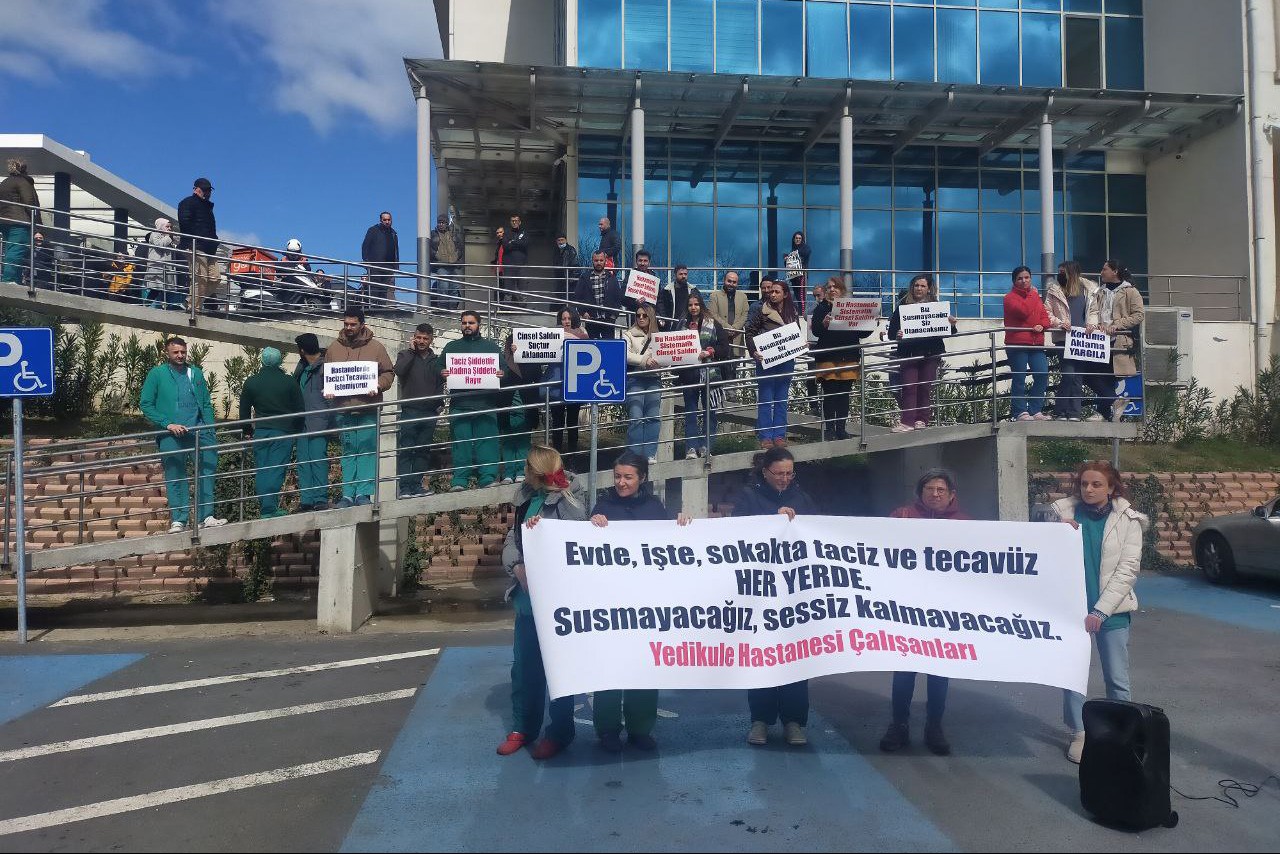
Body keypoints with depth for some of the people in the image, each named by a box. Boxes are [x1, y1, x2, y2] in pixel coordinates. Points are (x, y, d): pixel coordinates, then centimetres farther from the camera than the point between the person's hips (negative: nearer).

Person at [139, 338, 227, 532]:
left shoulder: (196, 373, 15)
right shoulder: (157, 374, 5)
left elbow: (206, 404, 16)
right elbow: (145, 404, 0)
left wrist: (210, 429, 3)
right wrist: (168, 424, -11)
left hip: (197, 432, 3)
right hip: (171, 436, -2)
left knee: (208, 467, -8)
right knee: (175, 478, 1)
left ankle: (206, 517, -4)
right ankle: (178, 520, 6)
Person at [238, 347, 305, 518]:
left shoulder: (251, 382, 3)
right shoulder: (290, 382, -3)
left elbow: (244, 410, 9)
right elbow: (300, 409, 2)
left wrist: (247, 431, 22)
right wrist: (294, 429, 15)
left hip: (260, 432, 2)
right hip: (284, 433, -2)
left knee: (261, 471, 7)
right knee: (276, 470, -4)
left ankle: (264, 509, 6)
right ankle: (270, 509, -10)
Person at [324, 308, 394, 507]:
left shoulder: (376, 348, 2)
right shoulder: (333, 348, 8)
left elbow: (389, 373, 4)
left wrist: (378, 385, -13)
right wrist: (327, 390, -4)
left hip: (369, 410, -2)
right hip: (343, 409, 2)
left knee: (367, 451, -1)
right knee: (348, 452, 7)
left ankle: (364, 493, 3)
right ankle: (348, 494, 10)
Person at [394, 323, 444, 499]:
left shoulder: (436, 360, 14)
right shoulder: (405, 355, 3)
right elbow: (399, 371, -18)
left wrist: (440, 404, 6)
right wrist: (411, 350, -11)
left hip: (430, 412, 4)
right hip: (410, 411, -4)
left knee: (423, 451, 7)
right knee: (405, 450, -5)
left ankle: (416, 485, 13)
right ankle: (404, 487, -4)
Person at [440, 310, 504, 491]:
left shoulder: (491, 346, 15)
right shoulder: (451, 346, 17)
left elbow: (504, 368, 13)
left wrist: (501, 374, -10)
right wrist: (441, 374, -8)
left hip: (485, 404, 0)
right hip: (459, 404, 1)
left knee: (486, 441, -4)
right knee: (461, 442, -2)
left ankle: (488, 479, 1)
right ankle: (459, 480, 1)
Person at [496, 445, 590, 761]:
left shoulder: (569, 500, -13)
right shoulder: (526, 496, 6)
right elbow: (511, 539, 6)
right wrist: (517, 568, -10)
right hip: (527, 595, 6)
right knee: (523, 664, 14)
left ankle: (559, 732, 21)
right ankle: (523, 727, 29)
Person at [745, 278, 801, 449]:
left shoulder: (791, 311, 10)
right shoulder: (760, 309, -2)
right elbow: (750, 332, -4)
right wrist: (754, 351, -16)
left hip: (786, 360, 4)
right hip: (766, 360, -4)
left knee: (782, 399, 8)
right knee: (765, 399, -1)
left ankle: (779, 435, 15)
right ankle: (765, 436, 4)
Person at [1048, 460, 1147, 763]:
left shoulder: (1128, 520, -3)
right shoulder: (1065, 513, 1)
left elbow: (1127, 569, -8)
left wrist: (1101, 610, -14)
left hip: (1112, 610, -1)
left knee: (1117, 679, 5)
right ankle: (1078, 733, 18)